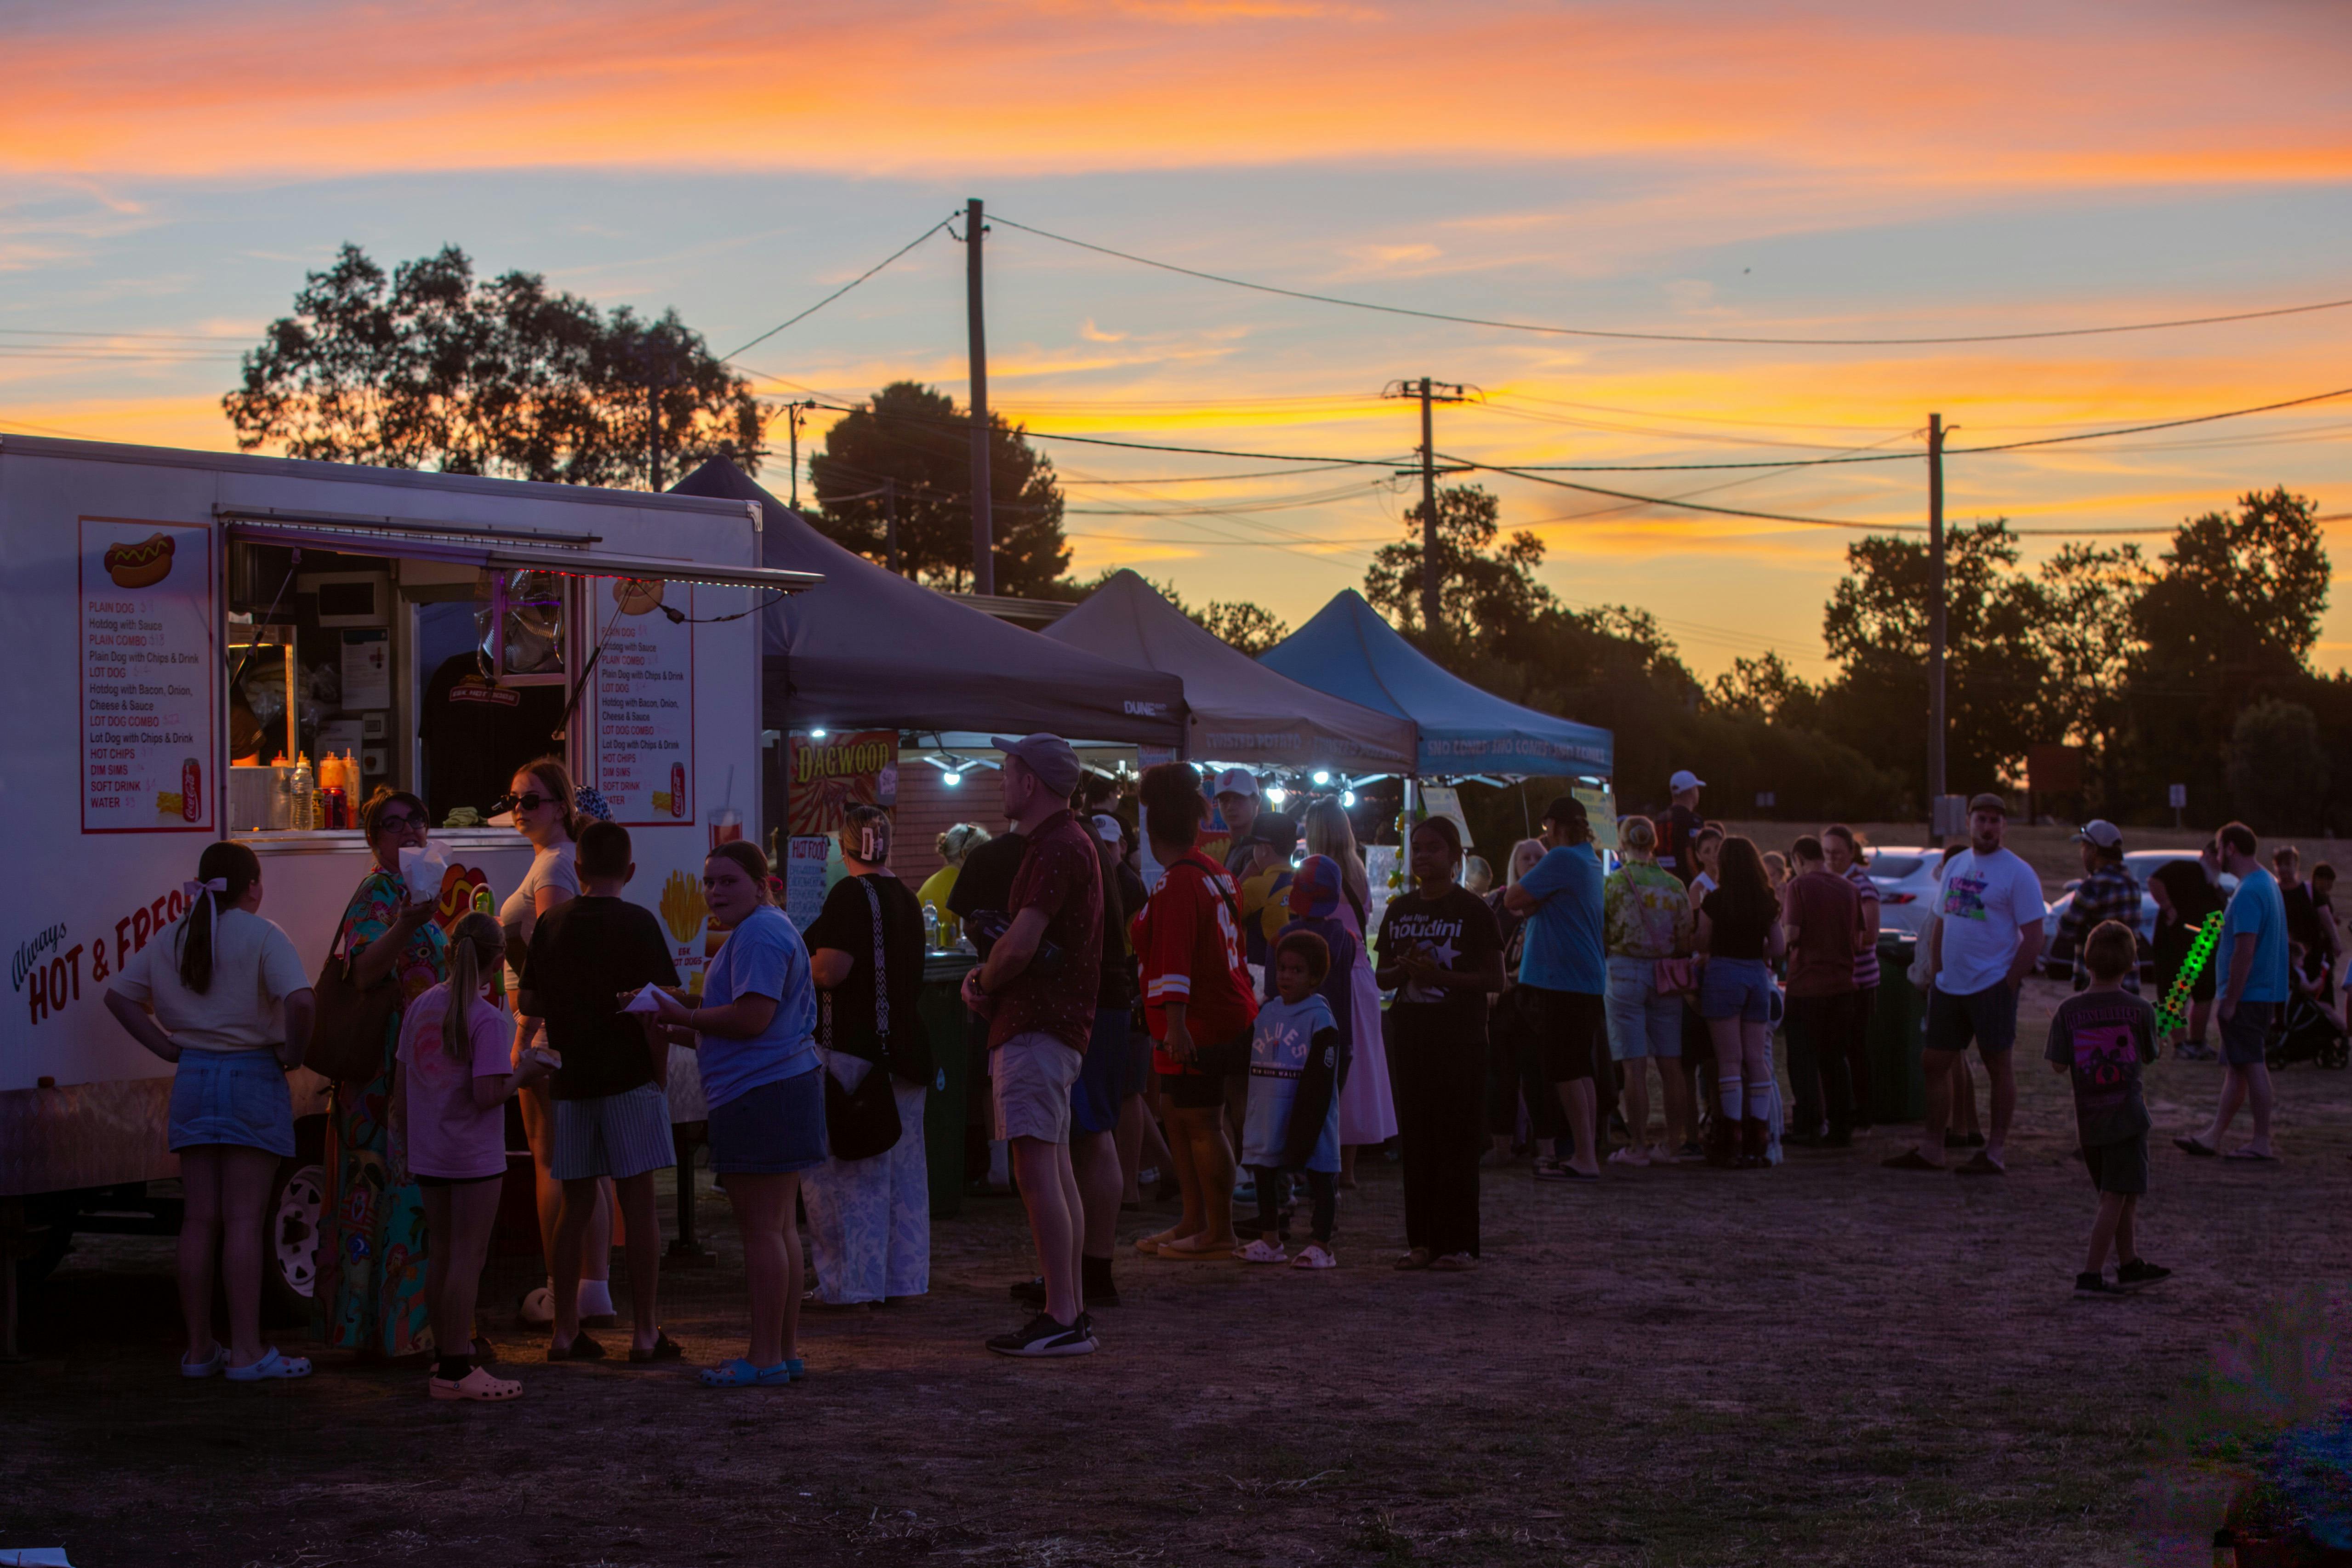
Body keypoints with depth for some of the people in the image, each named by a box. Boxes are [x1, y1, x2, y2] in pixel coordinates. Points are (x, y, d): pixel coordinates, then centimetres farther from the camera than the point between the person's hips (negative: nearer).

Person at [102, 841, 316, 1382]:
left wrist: (169, 1048, 10)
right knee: (243, 1220, -3)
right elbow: (299, 1001, -24)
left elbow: (118, 995, 14)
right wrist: (292, 1052, -7)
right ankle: (246, 1352, -1)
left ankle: (199, 1348, 15)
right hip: (252, 1076, -5)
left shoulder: (172, 941, 9)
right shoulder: (261, 937, -10)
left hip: (193, 1076, 5)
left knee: (199, 1220, 9)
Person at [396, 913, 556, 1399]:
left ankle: (447, 1362, 23)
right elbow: (487, 1094, -22)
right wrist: (524, 1072, -6)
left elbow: (401, 1095, 10)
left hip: (428, 1156, 7)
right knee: (468, 1259, -2)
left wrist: (411, 1142, 21)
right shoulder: (489, 1020, -15)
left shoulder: (420, 1008, 6)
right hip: (474, 1157, -7)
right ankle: (458, 1369, 0)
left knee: (442, 1256, 15)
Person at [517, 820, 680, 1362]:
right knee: (638, 1204, 0)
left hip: (568, 1081, 4)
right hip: (628, 1078, -4)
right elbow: (656, 1007, -12)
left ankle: (565, 1331, 12)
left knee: (576, 1204, 10)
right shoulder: (638, 923, -6)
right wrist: (660, 1074, -2)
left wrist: (521, 1050, 31)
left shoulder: (551, 923, 6)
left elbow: (528, 1003, 11)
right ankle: (644, 1332, 0)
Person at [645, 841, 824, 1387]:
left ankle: (765, 1359, -5)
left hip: (760, 1095, -11)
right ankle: (786, 1351, 19)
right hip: (784, 1084, 11)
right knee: (778, 1228, 14)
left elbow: (752, 1018, -22)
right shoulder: (760, 932, 22)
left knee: (762, 1230, -7)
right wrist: (675, 1030, 18)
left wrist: (681, 1016, -10)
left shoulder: (759, 935, -13)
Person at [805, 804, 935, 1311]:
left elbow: (831, 970, -21)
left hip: (850, 1048, -8)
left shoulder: (850, 895, -13)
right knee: (902, 1167, 11)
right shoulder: (905, 897, 11)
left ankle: (849, 1282, -2)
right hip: (904, 1047, 8)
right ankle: (904, 1277, 16)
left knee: (841, 1171, -2)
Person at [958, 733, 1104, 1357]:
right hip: (1053, 1024, 11)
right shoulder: (1065, 843, 19)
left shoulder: (1058, 849, -16)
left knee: (1037, 1169, -12)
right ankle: (1073, 1309, 16)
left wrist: (983, 984, -4)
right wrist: (987, 976, 4)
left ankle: (1062, 1318, -14)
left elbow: (1019, 946, -23)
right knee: (1055, 1167, 12)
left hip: (1036, 1027, -11)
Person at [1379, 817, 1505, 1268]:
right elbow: (1383, 975, 17)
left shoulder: (1473, 912, -2)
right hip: (1411, 1036, 5)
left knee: (1457, 1138, -5)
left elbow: (1494, 978, -6)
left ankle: (1459, 1244, -1)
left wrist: (1440, 975, -16)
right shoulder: (1399, 910, 12)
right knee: (1415, 1137, 5)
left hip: (1460, 1039, -5)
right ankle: (1421, 1241, 11)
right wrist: (1405, 970, -6)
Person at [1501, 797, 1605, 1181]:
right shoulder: (1590, 861, 16)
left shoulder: (1561, 860, -14)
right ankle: (1587, 1154, 16)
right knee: (1582, 1072, 12)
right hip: (1589, 980, 9)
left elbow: (1513, 901, -14)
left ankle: (1584, 1158, -8)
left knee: (1568, 1073, -7)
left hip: (1562, 981, -9)